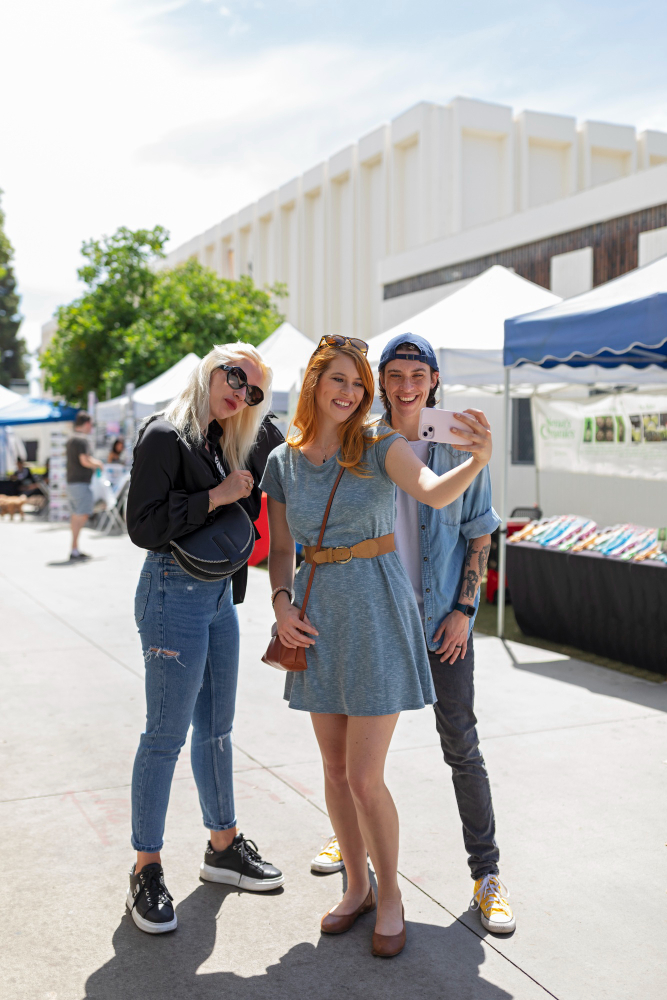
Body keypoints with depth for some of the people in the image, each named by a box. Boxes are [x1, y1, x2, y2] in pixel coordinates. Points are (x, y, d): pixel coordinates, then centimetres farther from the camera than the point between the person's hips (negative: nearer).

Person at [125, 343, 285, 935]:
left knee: (216, 727, 16)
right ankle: (147, 870, 10)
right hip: (174, 592, -8)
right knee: (167, 733, -3)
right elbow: (143, 525, -19)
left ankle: (224, 847, 29)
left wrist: (261, 414, 9)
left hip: (219, 595, 8)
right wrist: (217, 496, -19)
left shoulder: (231, 443, 12)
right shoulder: (167, 436, -12)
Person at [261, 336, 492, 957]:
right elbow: (281, 550, 12)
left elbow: (435, 492, -25)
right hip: (318, 618, 4)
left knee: (364, 777, -3)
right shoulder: (283, 462, 5)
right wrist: (282, 604, -5)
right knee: (335, 769, 13)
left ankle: (389, 895, 21)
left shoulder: (380, 448, -5)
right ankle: (356, 887, 33)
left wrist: (477, 461, -45)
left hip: (376, 613, -4)